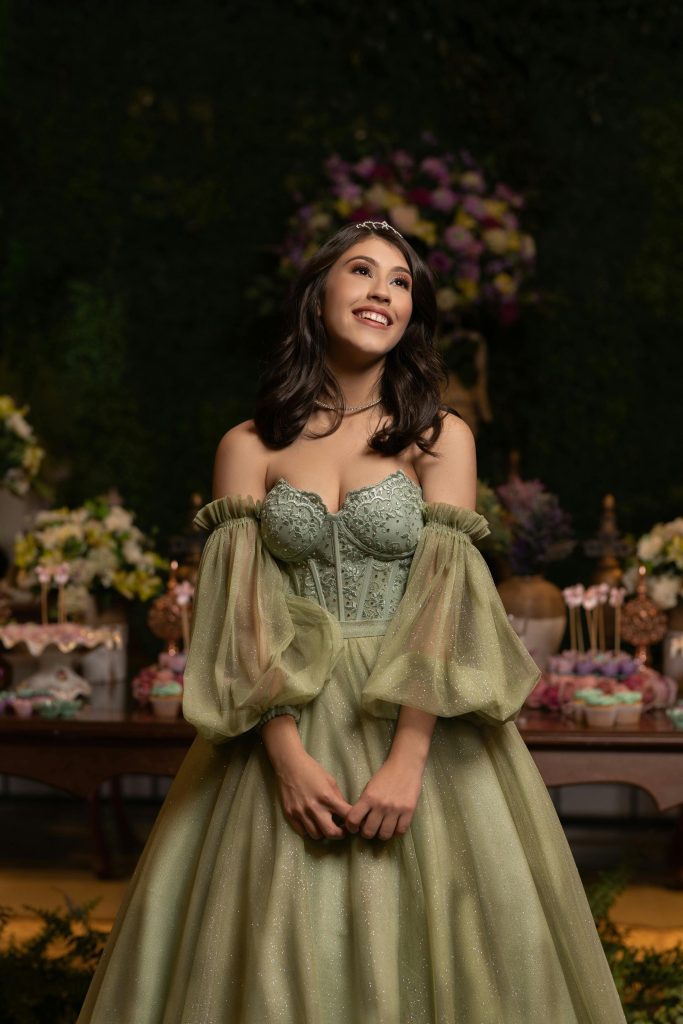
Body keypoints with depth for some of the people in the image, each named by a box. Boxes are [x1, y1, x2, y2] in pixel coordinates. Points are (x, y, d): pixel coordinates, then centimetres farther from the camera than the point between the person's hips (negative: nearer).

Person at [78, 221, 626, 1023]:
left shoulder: (441, 438, 3)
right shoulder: (250, 446, 5)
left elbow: (445, 602, -6)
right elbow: (241, 613, -3)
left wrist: (408, 759, -17)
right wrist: (287, 754, -15)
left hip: (412, 720, 0)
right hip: (289, 723, 1)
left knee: (427, 937, 1)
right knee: (278, 950, 1)